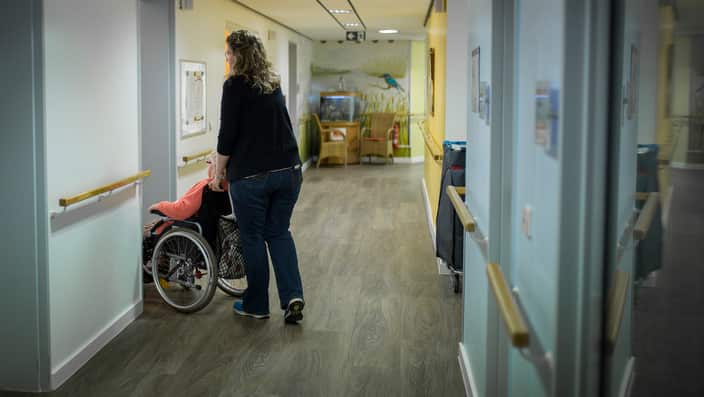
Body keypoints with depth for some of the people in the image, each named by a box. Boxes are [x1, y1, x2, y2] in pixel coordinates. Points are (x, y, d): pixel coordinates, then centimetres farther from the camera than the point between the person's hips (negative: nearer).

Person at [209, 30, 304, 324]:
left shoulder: (235, 85, -8)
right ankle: (292, 296, 2)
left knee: (253, 238, 7)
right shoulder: (273, 83, 14)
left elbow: (227, 134, -11)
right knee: (279, 232, 15)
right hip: (288, 170, 6)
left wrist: (218, 173, 1)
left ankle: (256, 305, 18)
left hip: (251, 175, -6)